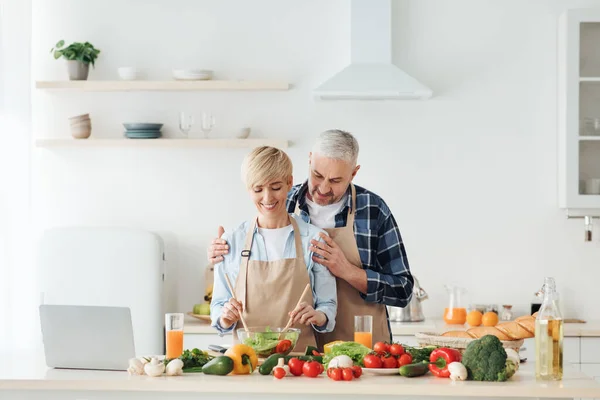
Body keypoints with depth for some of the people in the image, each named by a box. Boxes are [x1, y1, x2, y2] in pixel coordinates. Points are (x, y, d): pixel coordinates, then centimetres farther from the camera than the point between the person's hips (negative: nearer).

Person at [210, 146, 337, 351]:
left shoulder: (314, 239, 4)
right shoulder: (231, 241, 7)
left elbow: (328, 305, 6)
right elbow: (218, 306, 11)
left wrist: (318, 316, -14)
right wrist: (226, 317, -9)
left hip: (300, 354, -2)